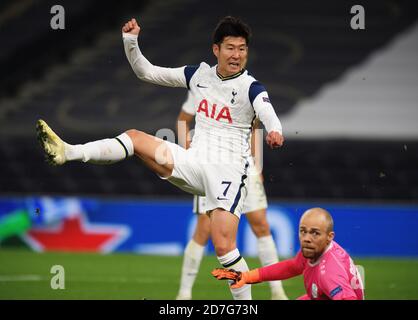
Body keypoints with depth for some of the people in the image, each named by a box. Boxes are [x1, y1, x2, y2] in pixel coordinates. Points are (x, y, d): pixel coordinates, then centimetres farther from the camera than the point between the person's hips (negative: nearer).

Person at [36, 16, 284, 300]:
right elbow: (147, 72, 13)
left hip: (228, 171, -5)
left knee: (224, 247, -18)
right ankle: (67, 152, -14)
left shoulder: (251, 88, -9)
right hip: (194, 163, 5)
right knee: (135, 137, -8)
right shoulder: (199, 74, 6)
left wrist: (275, 132, -53)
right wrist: (131, 41, -3)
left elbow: (269, 116, -30)